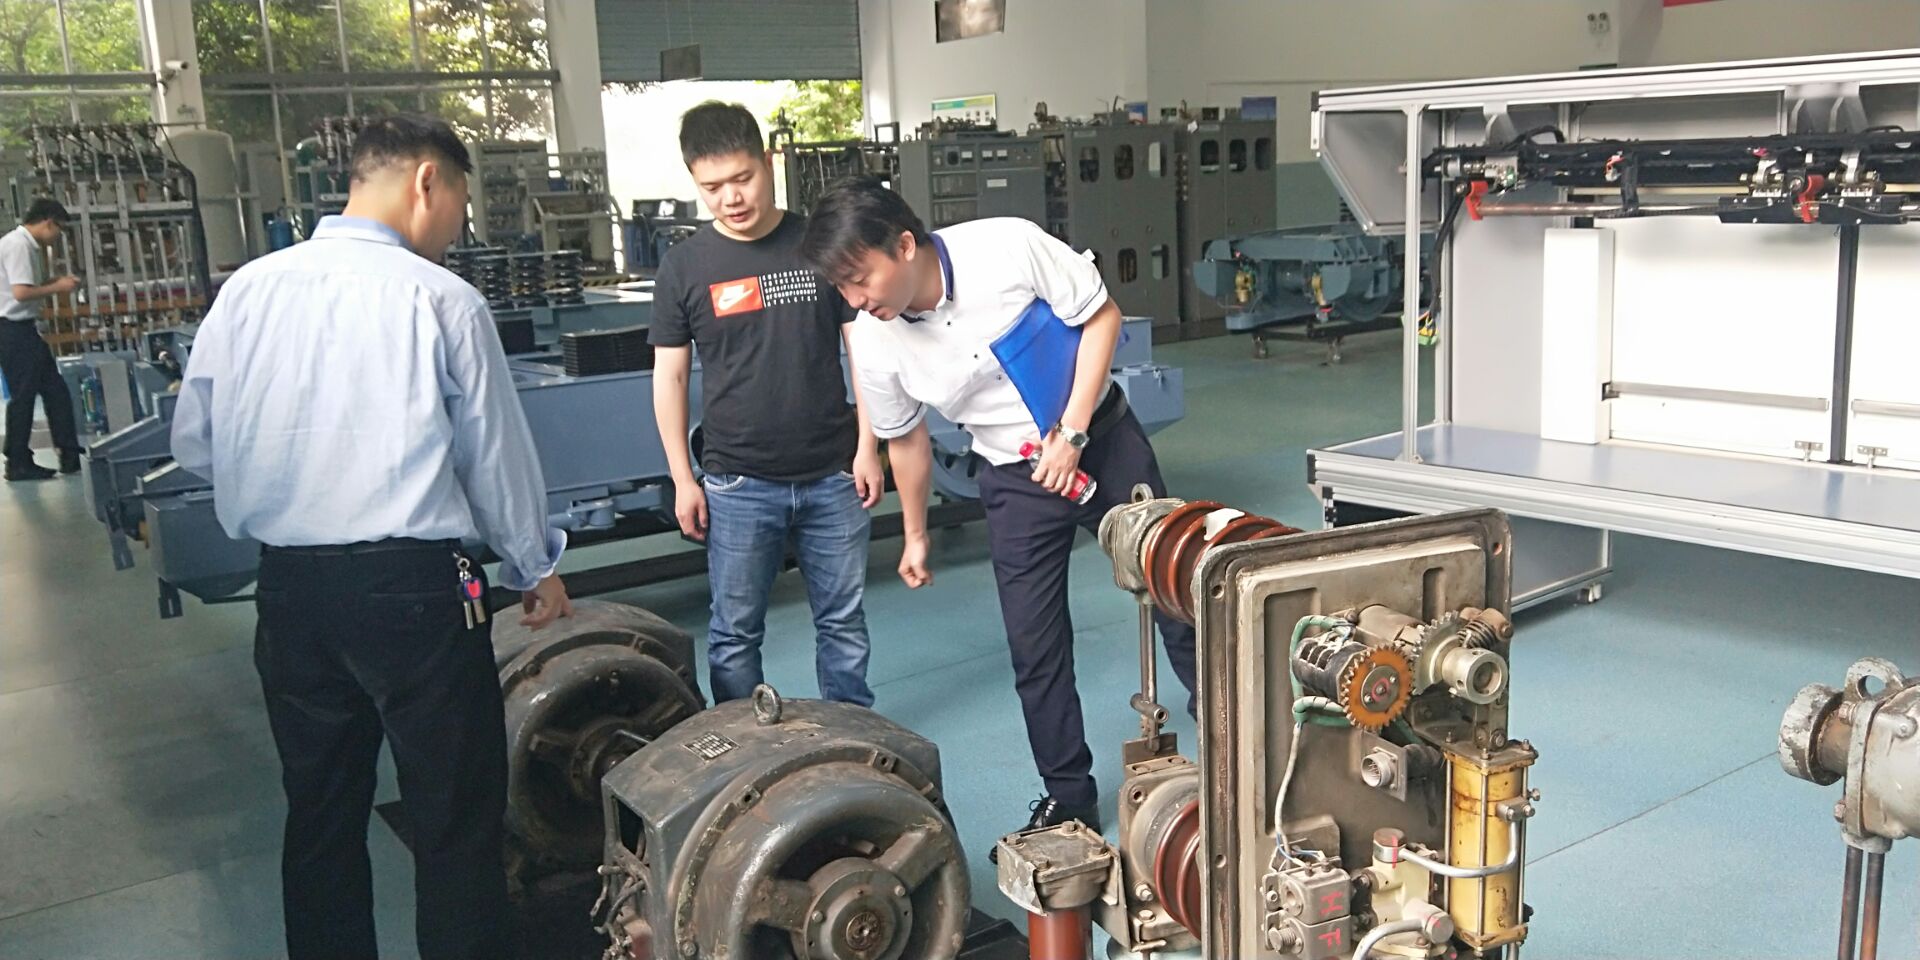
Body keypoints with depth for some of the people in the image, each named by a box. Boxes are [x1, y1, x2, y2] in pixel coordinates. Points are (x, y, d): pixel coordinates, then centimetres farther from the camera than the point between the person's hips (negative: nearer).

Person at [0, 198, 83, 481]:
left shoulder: (23, 244, 13)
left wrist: (54, 283, 8)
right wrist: (57, 287, -13)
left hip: (24, 329, 10)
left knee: (54, 390, 11)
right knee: (24, 395, -2)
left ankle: (70, 456, 15)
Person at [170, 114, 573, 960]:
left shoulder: (246, 290, 3)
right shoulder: (440, 297, -9)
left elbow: (194, 443, 10)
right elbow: (495, 450, -1)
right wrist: (535, 568, 13)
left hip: (288, 587, 5)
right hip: (409, 584, -5)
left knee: (319, 810, 18)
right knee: (456, 816, 6)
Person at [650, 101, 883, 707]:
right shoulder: (685, 265, 0)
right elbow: (670, 375, 3)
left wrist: (867, 445, -2)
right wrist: (682, 479, 0)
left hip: (833, 475, 1)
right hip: (738, 485, 0)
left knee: (843, 621, 11)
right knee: (735, 633, 7)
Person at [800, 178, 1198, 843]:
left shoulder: (1009, 246, -25)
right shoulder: (874, 342, -15)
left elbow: (1101, 315, -13)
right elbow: (905, 439, 3)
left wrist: (1072, 434, -19)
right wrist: (915, 534, 13)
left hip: (1101, 437, -1)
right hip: (1017, 479, 2)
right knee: (1034, 648, 1)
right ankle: (1068, 798, 19)